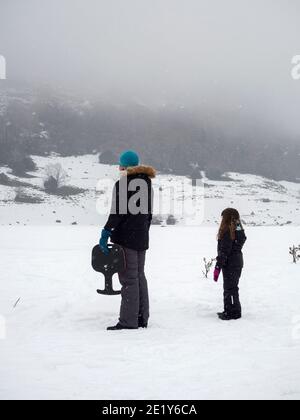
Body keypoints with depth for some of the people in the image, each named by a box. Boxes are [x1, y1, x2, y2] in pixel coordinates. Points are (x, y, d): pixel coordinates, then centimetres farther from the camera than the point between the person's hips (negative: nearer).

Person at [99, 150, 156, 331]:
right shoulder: (148, 184, 14)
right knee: (140, 276, 13)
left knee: (128, 278, -6)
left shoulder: (121, 184, -10)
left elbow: (117, 212, -17)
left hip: (125, 237, -7)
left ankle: (128, 321, -4)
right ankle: (142, 319, 18)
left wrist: (106, 233, -14)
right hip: (142, 238, 8)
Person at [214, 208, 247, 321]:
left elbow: (224, 251, -21)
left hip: (230, 264, -9)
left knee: (229, 288, 0)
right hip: (238, 263, 9)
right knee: (233, 287, 18)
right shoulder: (239, 230, 8)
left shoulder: (227, 232, -19)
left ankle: (232, 313, 6)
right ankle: (229, 311, 28)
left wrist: (218, 267, -18)